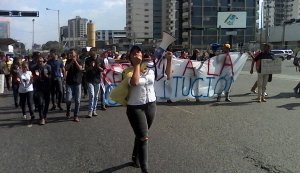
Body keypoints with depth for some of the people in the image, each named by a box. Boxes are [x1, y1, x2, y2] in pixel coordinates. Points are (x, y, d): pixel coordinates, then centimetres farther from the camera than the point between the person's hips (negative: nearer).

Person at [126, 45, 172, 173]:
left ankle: (135, 158, 45)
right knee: (143, 137, -10)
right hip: (135, 107, -5)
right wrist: (137, 64, -22)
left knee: (140, 135, 21)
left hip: (151, 105, 5)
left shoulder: (150, 70, 3)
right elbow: (135, 82, -31)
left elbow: (167, 76, 7)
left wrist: (169, 60, -2)